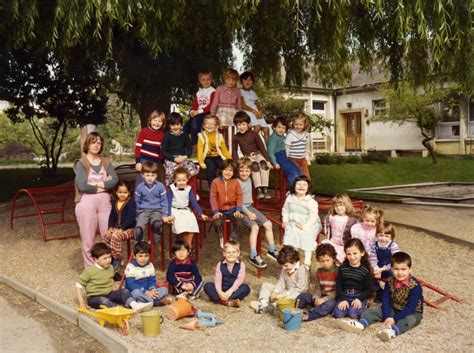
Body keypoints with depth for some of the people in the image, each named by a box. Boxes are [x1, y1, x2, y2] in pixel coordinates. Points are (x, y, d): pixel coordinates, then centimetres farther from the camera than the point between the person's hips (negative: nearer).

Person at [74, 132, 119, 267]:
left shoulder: (106, 162, 12)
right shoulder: (81, 163, -2)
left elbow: (115, 180, -3)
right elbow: (82, 186, -15)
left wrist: (98, 183, -15)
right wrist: (104, 186, -7)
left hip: (105, 202, 4)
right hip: (86, 203, -4)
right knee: (88, 240, 3)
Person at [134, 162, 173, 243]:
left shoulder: (160, 186, -1)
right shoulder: (139, 187, 1)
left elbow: (164, 202, 6)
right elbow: (137, 202, 13)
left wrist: (165, 215, 0)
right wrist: (137, 214, 14)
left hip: (157, 210, -1)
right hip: (144, 210, 1)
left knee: (156, 223, -35)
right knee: (139, 227, -28)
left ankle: (157, 244, -13)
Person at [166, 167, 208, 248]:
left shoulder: (189, 189, 4)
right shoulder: (171, 189, -6)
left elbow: (194, 202, 6)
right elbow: (168, 202, -7)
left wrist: (201, 214, -1)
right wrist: (169, 214, -19)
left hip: (185, 210, 3)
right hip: (175, 210, -3)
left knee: (192, 222, -22)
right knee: (181, 223, -28)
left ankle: (189, 245, -11)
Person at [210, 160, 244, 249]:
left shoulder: (236, 182, 0)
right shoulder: (215, 182, -5)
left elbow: (239, 197, 2)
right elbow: (213, 198, -5)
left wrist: (238, 210, -10)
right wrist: (216, 211, -13)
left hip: (232, 210, 2)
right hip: (220, 211, -1)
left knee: (239, 221, -26)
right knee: (217, 223, -29)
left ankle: (232, 240, 0)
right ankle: (222, 238, 4)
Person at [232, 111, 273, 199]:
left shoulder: (253, 134, -4)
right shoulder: (236, 137, 0)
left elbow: (262, 147, -5)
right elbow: (234, 151, 5)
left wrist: (268, 161, -12)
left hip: (258, 154, 0)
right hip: (247, 157, 0)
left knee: (263, 163, -33)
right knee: (255, 165, -34)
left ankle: (265, 188, -31)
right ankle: (258, 190, -35)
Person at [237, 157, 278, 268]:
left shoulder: (249, 180, 11)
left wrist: (250, 211, 12)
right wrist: (248, 213, -20)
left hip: (249, 207, 8)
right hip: (240, 209, -8)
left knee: (268, 224, -4)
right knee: (255, 226, -27)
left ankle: (272, 250, 11)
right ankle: (253, 256, -24)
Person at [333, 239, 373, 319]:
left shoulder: (366, 270, -5)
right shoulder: (342, 267, 2)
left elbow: (369, 290, -2)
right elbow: (339, 285, 3)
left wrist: (359, 299, -17)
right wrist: (343, 299, -10)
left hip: (359, 297, -2)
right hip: (344, 296, 2)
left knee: (353, 314, -24)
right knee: (338, 314, -19)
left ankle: (362, 306, 5)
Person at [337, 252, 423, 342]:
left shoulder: (415, 286, -21)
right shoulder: (390, 282, -4)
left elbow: (411, 307, -26)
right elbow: (385, 301, -8)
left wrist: (395, 319, -32)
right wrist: (387, 316, -24)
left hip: (412, 313, -6)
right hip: (393, 310, 6)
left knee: (410, 319, -38)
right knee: (373, 310, -9)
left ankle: (392, 331, -65)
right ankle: (360, 324, -35)